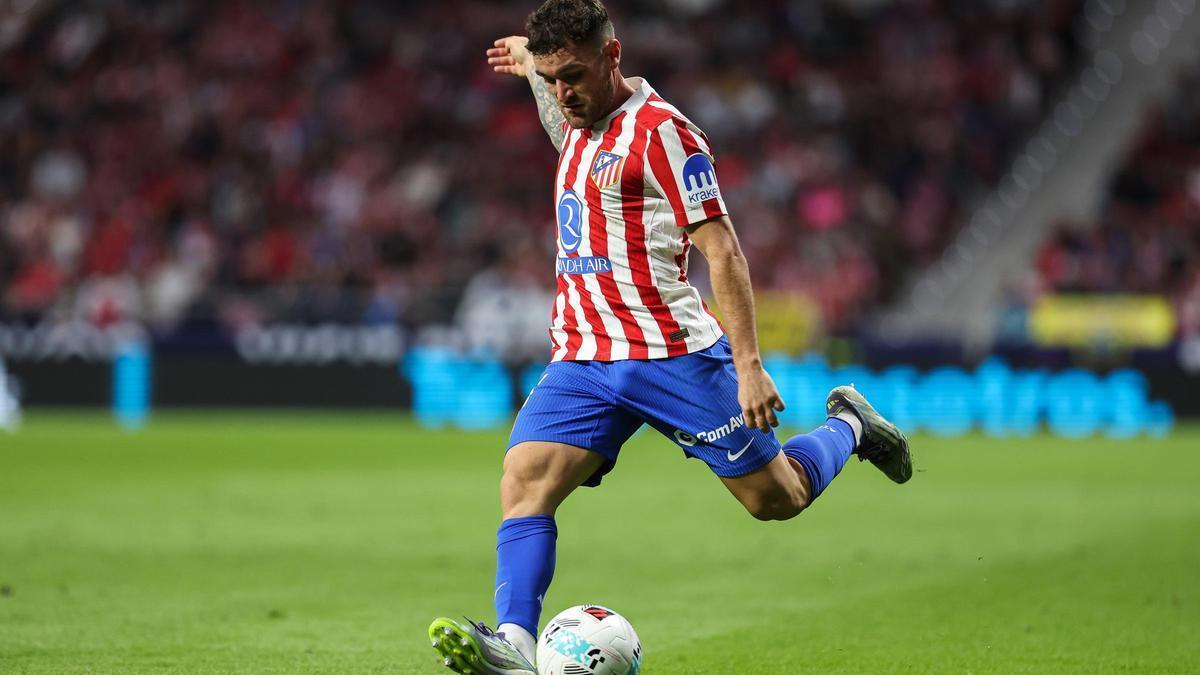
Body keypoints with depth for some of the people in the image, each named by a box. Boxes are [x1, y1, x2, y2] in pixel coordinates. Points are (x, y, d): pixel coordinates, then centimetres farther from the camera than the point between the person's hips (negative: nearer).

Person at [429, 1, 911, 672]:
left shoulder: (662, 130, -11)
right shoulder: (577, 127, 14)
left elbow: (722, 248, -14)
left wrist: (748, 364, -20)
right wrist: (531, 62, 42)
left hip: (672, 354, -6)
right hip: (580, 360, 7)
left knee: (776, 498, 4)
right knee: (523, 483, -18)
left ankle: (848, 427, 34)